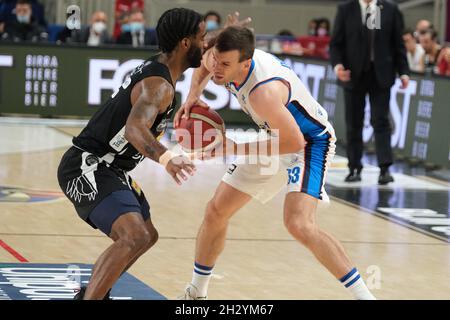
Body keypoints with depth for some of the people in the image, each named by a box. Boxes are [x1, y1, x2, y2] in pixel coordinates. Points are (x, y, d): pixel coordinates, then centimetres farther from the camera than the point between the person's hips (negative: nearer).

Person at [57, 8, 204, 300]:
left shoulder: (156, 68, 8)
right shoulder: (159, 86, -24)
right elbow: (134, 129, -45)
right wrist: (167, 158, -62)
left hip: (110, 169, 11)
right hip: (86, 168, -11)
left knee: (146, 236, 23)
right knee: (134, 237, -29)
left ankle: (91, 293, 34)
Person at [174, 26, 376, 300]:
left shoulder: (264, 92, -39)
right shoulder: (220, 58, -15)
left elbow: (294, 142, -32)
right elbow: (203, 68, 11)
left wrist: (237, 149, -28)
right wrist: (193, 97, -8)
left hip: (310, 141, -9)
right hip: (278, 137, 9)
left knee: (299, 224, -29)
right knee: (216, 211, 11)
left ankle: (364, 295, -20)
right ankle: (196, 293, 30)